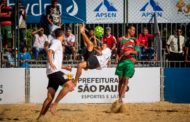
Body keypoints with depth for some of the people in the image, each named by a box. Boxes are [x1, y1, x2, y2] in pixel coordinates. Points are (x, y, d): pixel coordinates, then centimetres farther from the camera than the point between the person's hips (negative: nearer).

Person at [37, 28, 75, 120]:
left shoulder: (56, 43, 28)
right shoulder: (57, 42, -1)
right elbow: (50, 52, -21)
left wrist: (65, 67, 45)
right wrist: (51, 63, -35)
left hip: (52, 73, 10)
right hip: (55, 71, -10)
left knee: (50, 97, 5)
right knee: (69, 85, -21)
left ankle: (40, 116, 2)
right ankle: (55, 104, -24)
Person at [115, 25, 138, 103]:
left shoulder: (134, 40, 12)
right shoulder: (120, 39, 13)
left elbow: (137, 52, 7)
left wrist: (130, 51, -10)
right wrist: (119, 56, 2)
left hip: (130, 61, -1)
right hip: (121, 61, 1)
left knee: (126, 80, -9)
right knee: (120, 80, 1)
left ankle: (121, 98, -10)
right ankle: (119, 96, 9)